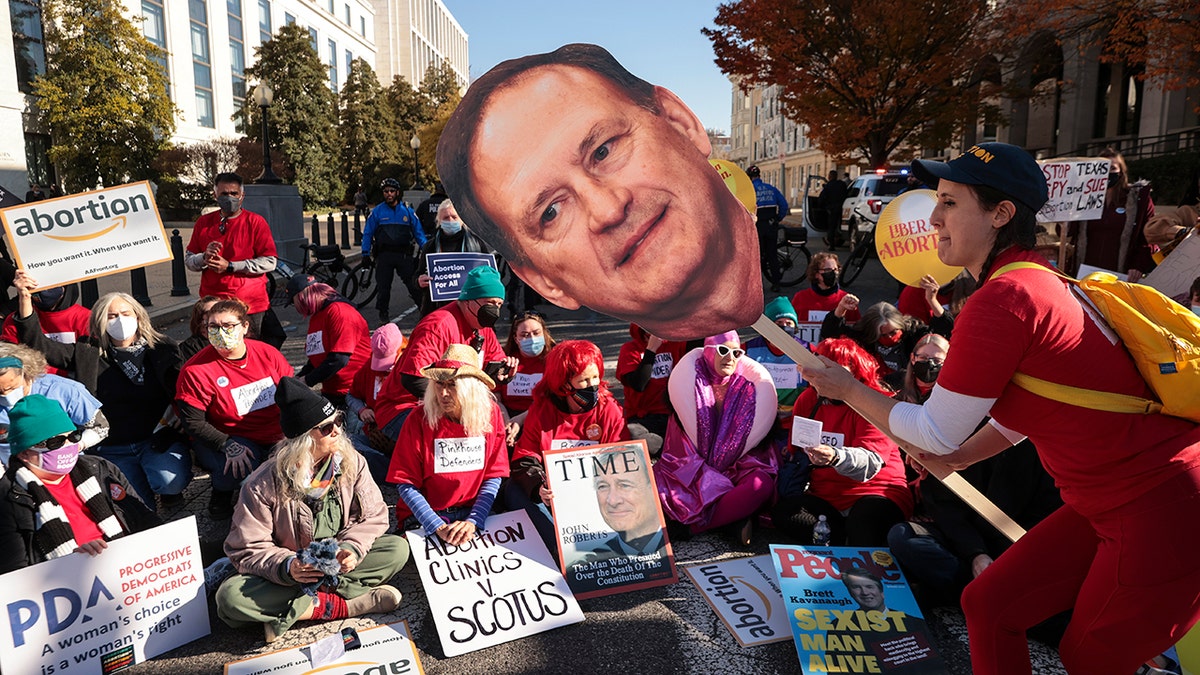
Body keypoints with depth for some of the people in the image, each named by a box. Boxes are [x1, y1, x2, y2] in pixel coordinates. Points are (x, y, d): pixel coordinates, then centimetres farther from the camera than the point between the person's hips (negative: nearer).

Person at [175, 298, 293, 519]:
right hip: (223, 440, -4)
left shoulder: (267, 353, -1)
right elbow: (193, 422, -12)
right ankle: (221, 493, 4)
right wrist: (228, 445, -26)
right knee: (236, 467, -35)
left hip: (275, 437, 4)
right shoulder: (196, 370, -12)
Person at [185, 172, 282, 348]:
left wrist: (230, 266, -13)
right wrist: (205, 258, -11)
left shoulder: (255, 222, 0)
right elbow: (188, 260, 12)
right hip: (212, 304, 3)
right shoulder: (203, 223, 11)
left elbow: (269, 262, -8)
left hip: (251, 304, -3)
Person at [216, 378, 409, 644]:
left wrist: (351, 548, -24)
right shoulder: (262, 485, -16)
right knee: (229, 597, -30)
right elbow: (246, 549, -13)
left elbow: (373, 516, -4)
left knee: (397, 548, -21)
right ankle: (342, 605, -26)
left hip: (338, 563, 3)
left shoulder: (351, 462, -7)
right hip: (292, 570, -2)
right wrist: (287, 567, -32)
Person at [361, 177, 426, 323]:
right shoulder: (377, 211, 6)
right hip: (384, 255, 1)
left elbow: (418, 232, 9)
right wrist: (365, 253, 2)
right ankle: (383, 312, 21)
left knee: (414, 283, -4)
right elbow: (368, 233, 9)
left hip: (404, 255, -1)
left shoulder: (407, 211, 7)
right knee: (383, 285, 6)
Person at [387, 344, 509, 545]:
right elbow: (406, 485, -7)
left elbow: (493, 477, 0)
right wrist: (439, 527, -17)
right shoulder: (419, 420, -10)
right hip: (425, 515, -2)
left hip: (475, 511, 2)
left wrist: (473, 521, -13)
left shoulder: (491, 414, -4)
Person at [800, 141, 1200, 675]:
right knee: (987, 604, 12)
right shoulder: (1034, 279, 6)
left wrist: (846, 388, -2)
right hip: (1110, 504, 9)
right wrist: (958, 458, 17)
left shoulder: (999, 301, -25)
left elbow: (937, 433, -14)